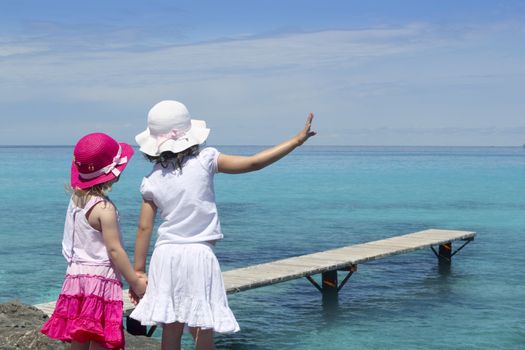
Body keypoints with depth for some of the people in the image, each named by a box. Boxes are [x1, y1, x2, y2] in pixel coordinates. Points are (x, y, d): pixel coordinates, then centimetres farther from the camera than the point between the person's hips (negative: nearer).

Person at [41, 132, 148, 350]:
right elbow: (114, 250, -15)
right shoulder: (104, 208, -16)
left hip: (76, 274, 8)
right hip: (100, 279, -8)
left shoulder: (76, 198, 7)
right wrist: (136, 282, -8)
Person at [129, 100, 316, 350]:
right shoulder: (204, 161, -6)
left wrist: (138, 271, 10)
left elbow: (144, 228, 2)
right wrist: (297, 140, -1)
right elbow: (253, 163, -8)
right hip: (199, 255, -3)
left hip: (165, 256, 3)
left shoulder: (151, 181, 2)